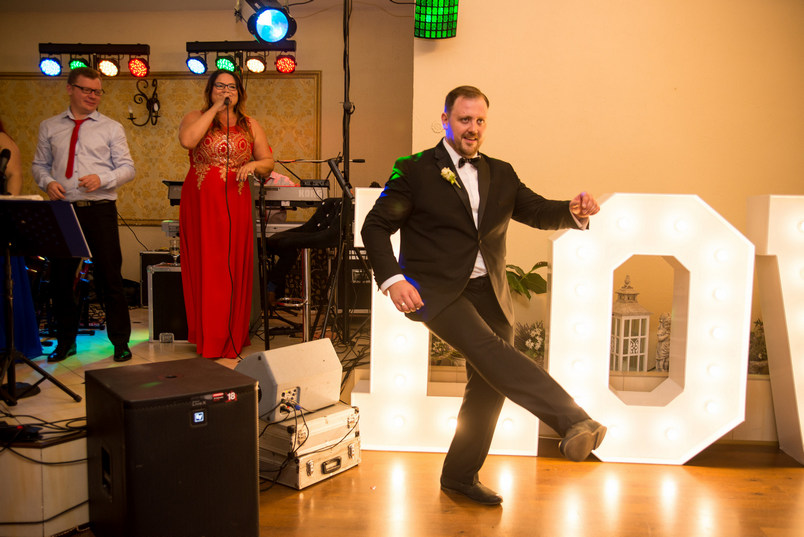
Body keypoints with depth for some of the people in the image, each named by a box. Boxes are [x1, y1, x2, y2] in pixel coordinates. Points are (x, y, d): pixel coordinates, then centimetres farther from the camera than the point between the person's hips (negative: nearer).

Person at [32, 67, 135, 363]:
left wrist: (102, 179, -16)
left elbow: (127, 168, 1)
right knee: (60, 276, 7)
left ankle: (120, 341, 9)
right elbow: (39, 164, 15)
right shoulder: (49, 127, 13)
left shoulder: (111, 128, 6)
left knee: (110, 276, -2)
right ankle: (66, 341, 23)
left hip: (100, 209, -2)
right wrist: (47, 181, -5)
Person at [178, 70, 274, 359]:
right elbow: (187, 140, -15)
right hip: (200, 203, -1)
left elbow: (268, 163, 13)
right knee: (204, 267, 0)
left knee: (234, 269, 1)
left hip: (235, 204, 1)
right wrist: (214, 110, -9)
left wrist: (254, 165, -9)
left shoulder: (250, 126, 14)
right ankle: (207, 338, 12)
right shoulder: (196, 117, 8)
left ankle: (231, 340, 12)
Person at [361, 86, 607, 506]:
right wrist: (392, 278, -19)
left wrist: (574, 211, -14)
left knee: (488, 384, 8)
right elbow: (376, 226, -3)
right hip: (437, 292, -5)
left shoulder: (500, 175, 16)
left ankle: (460, 475, 24)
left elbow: (540, 212, 10)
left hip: (489, 294, 6)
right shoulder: (415, 170, 2)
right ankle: (574, 422, -34)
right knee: (490, 351, -29)